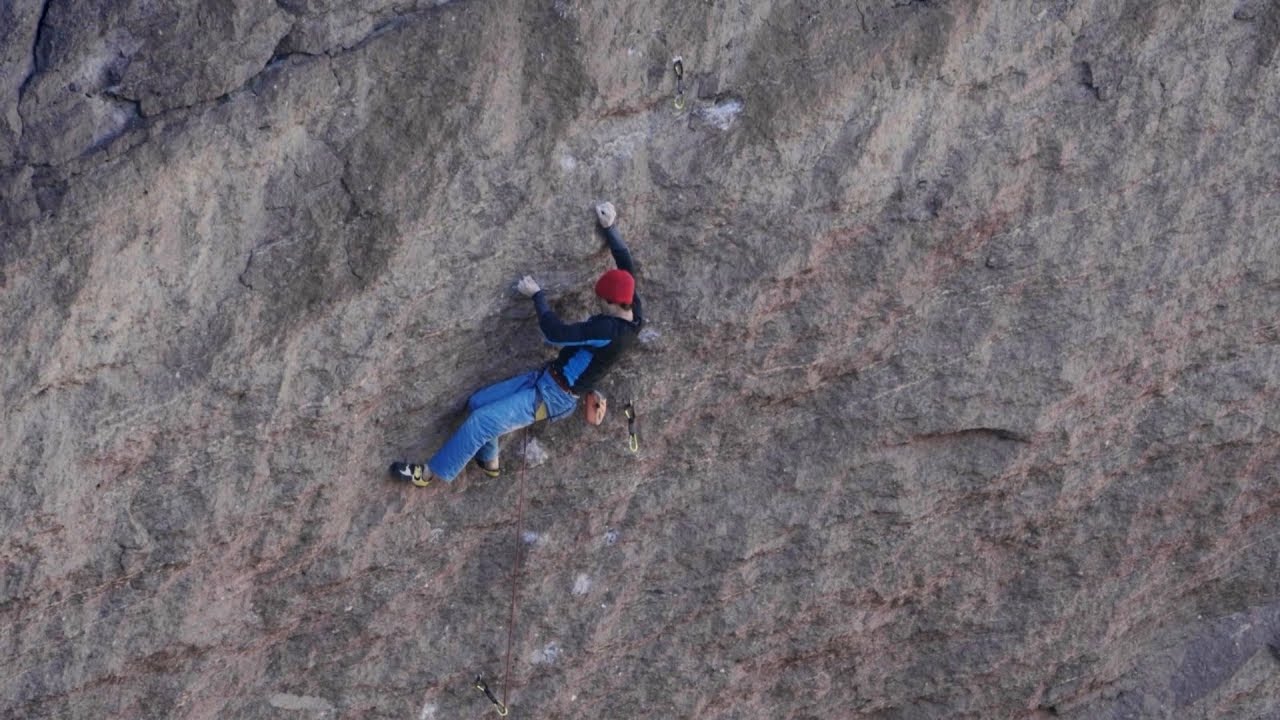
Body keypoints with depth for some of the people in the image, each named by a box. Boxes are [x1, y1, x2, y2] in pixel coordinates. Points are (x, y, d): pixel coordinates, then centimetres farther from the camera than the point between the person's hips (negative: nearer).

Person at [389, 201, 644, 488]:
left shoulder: (609, 329, -31)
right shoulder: (634, 311, -3)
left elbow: (556, 333, -29)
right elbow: (626, 264, 12)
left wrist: (537, 295, -16)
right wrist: (610, 228, 19)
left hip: (553, 397, -10)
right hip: (546, 378, 10)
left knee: (479, 421, -12)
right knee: (478, 403, 14)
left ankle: (429, 473, 0)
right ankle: (489, 461, 35)